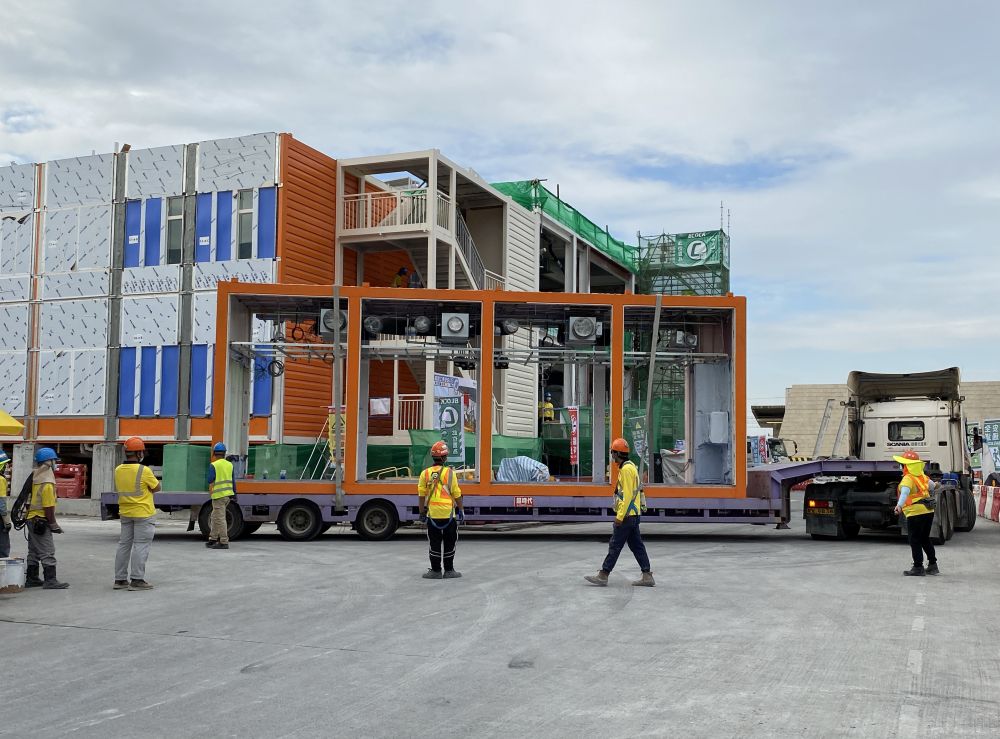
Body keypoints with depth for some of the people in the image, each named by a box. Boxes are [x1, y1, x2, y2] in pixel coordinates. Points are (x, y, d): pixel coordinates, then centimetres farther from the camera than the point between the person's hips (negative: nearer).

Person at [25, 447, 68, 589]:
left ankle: (31, 578, 23)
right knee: (48, 552, -7)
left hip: (31, 518, 10)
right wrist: (54, 524, -12)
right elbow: (48, 507, -19)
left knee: (33, 551, 16)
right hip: (41, 521, -10)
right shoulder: (47, 483, -18)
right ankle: (50, 580, -8)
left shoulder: (34, 477, 11)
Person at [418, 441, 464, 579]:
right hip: (448, 514, -2)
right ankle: (449, 570, 13)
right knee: (449, 543, 9)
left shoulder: (425, 473, 0)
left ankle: (436, 570, 10)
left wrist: (422, 512, 11)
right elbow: (456, 494, -6)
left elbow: (421, 495, 2)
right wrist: (461, 510, 5)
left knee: (434, 543, 8)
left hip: (433, 514, 2)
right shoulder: (450, 473, -8)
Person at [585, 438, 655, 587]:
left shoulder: (626, 469, -16)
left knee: (615, 545, -4)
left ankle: (603, 575, 1)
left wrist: (620, 516, -21)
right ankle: (647, 576, 10)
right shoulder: (630, 466, 15)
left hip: (626, 515, -10)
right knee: (636, 545, 10)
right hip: (633, 514, 10)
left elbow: (628, 495, -22)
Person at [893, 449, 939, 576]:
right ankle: (932, 565, 25)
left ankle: (918, 567, 0)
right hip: (929, 512, 8)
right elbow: (930, 484, 35)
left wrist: (899, 505, -48)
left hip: (915, 513, -8)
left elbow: (904, 493, -33)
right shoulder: (922, 476, 12)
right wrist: (934, 485, 59)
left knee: (915, 541, -1)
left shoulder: (907, 479, -14)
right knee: (925, 539, 20)